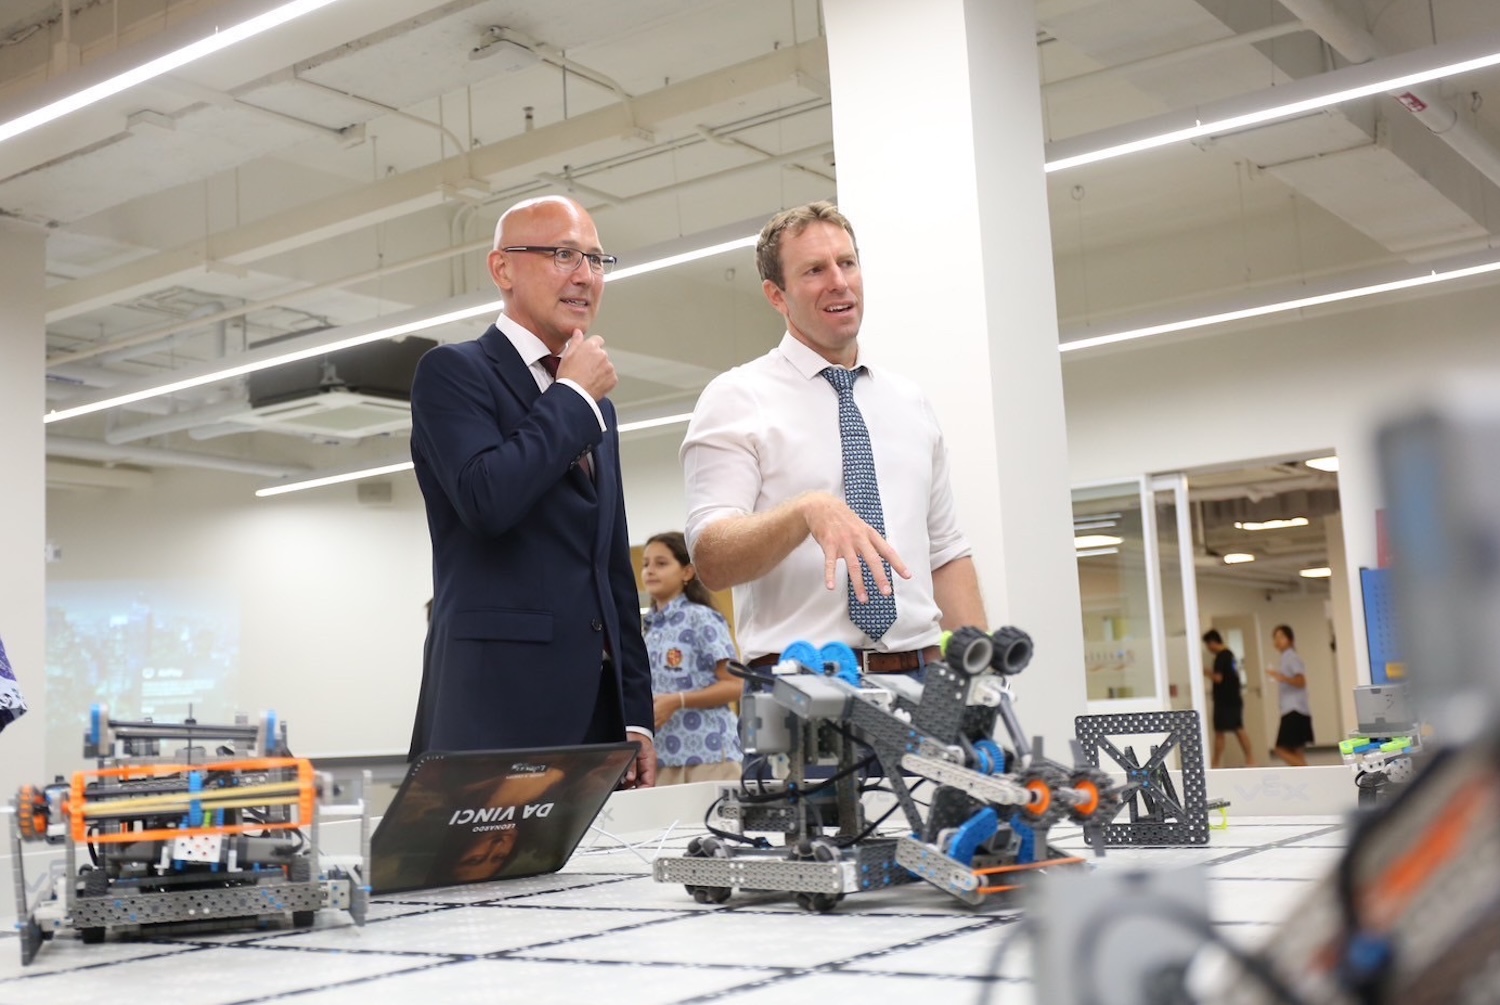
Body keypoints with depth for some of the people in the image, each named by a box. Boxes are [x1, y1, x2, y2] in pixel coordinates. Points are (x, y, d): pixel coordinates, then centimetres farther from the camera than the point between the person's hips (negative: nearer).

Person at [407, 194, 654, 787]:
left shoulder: (594, 406, 22)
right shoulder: (452, 371, 1)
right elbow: (488, 498, -19)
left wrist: (637, 716, 16)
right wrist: (573, 396, -5)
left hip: (597, 702, 7)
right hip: (500, 701, -7)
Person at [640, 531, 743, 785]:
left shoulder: (702, 618, -5)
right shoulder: (649, 628, 15)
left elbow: (734, 685, -10)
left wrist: (677, 701, -18)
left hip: (707, 753, -6)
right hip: (661, 756, 6)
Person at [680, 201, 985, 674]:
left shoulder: (910, 402, 14)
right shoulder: (735, 399, -1)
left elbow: (946, 553, 14)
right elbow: (710, 559, -11)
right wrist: (808, 509, -27)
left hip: (918, 673, 5)